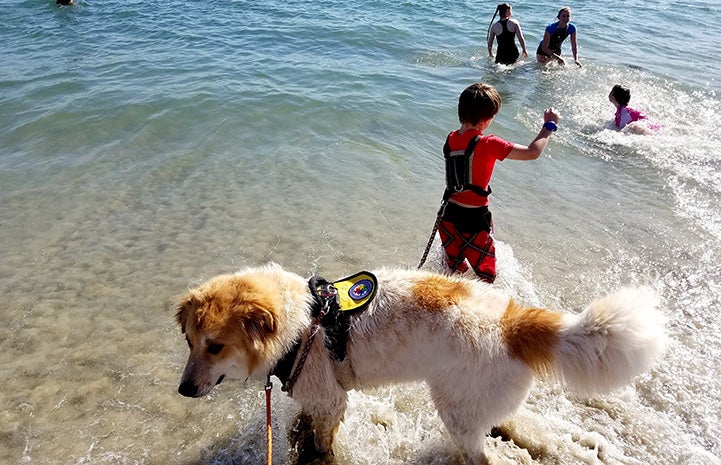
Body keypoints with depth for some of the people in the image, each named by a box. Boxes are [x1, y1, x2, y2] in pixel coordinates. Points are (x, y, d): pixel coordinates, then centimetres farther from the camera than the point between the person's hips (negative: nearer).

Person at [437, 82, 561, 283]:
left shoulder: (451, 139, -2)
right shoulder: (487, 144, -21)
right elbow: (532, 153, -21)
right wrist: (549, 125, -6)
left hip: (448, 215, 6)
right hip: (474, 221, -6)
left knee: (455, 270, 25)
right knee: (485, 276, 12)